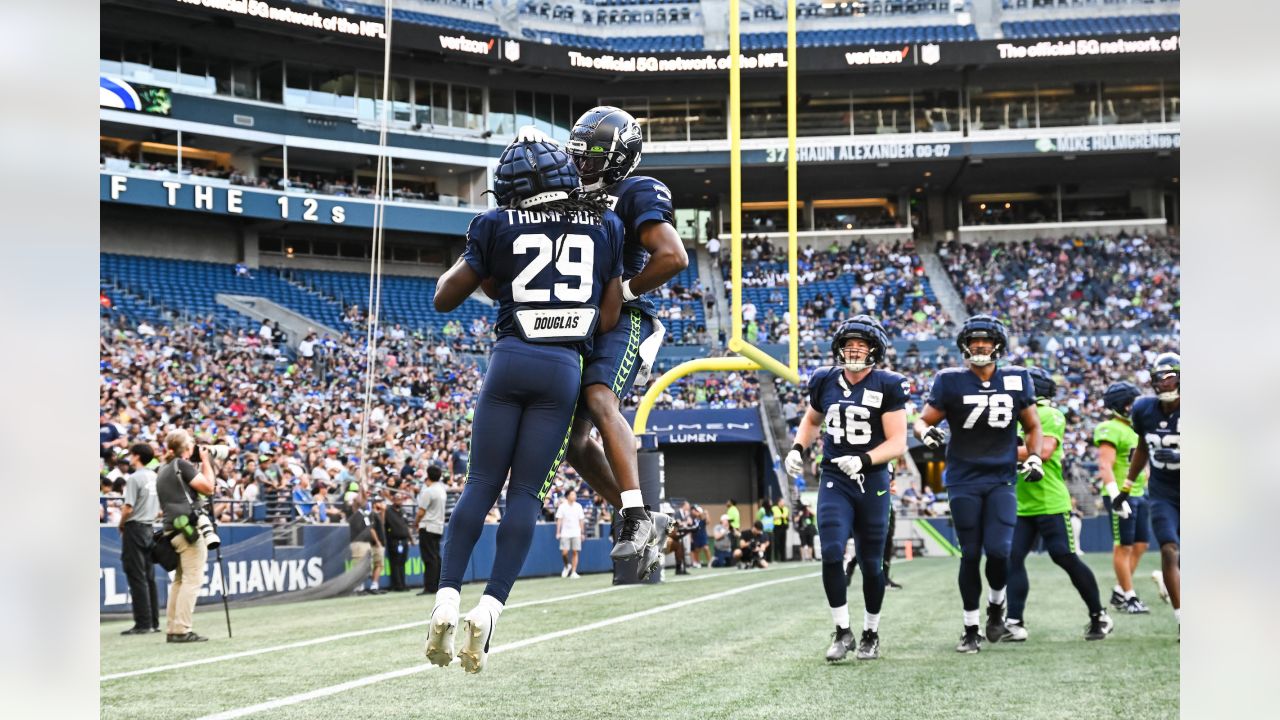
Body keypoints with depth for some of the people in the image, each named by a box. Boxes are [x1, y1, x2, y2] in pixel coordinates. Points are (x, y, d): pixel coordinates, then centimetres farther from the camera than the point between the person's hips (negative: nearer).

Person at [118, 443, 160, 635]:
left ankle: (143, 623, -7)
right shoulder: (155, 478, 9)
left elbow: (128, 509, -18)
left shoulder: (135, 478, -14)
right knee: (149, 577, 11)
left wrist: (121, 525, 0)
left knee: (136, 577, -5)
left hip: (135, 528, -7)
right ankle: (154, 622, 12)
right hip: (149, 527, 7)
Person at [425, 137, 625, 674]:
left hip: (510, 361, -1)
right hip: (565, 369, 1)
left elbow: (443, 299, 11)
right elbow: (607, 319, 11)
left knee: (481, 484, 8)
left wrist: (475, 259, 27)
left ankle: (446, 603, -2)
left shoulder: (498, 225, 5)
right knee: (525, 492, 4)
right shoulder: (606, 226, 11)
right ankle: (488, 610, -7)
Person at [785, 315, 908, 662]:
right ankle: (842, 631, -1)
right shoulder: (825, 382, 4)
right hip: (834, 482, 2)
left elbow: (897, 443, -10)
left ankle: (871, 634, 25)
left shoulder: (887, 387, -7)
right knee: (832, 554, -14)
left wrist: (863, 460, -24)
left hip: (872, 483, -2)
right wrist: (798, 449, 7)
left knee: (871, 564, 6)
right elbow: (812, 419, 24)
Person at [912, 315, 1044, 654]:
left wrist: (1034, 456, 0)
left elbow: (1033, 426, 16)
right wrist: (927, 433, -22)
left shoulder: (1016, 380, 4)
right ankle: (971, 629, 15)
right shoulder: (950, 381, -3)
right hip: (964, 482, -1)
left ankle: (996, 606, 17)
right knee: (970, 555, 2)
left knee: (999, 550, -13)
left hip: (1002, 480, 1)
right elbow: (923, 420, 1)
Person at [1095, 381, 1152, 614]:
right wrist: (1116, 496, -27)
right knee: (1123, 547, -2)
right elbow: (1105, 465, -20)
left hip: (1138, 495, 9)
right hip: (1121, 496, -9)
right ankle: (1129, 597, 3)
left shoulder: (1136, 429, 16)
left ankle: (1119, 592, 19)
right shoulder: (1111, 430, -13)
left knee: (1140, 545, 10)